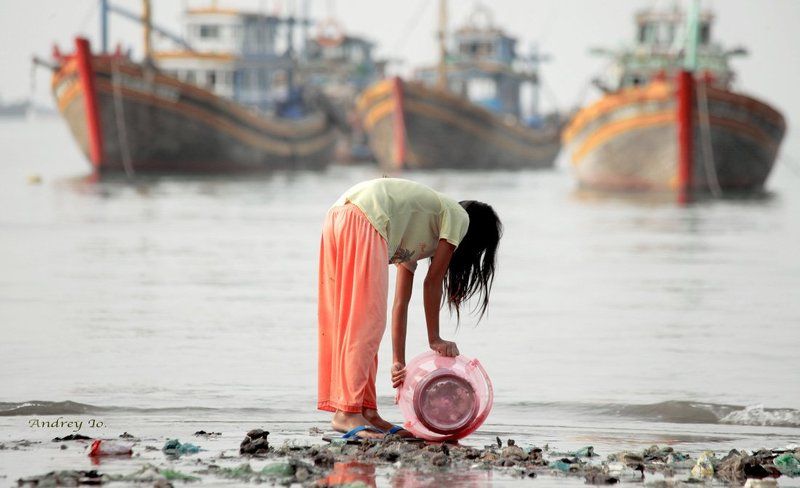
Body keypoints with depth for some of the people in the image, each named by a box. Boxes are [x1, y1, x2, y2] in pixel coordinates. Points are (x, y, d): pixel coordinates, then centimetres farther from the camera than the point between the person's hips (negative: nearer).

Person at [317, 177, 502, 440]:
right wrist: (434, 339, 15)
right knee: (366, 324, -8)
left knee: (347, 323, 10)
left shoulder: (419, 237, 34)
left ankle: (367, 413, 11)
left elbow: (400, 304, 31)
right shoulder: (459, 217, 13)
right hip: (364, 221, -9)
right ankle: (346, 413, -12)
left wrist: (399, 363, 29)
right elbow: (433, 281, 8)